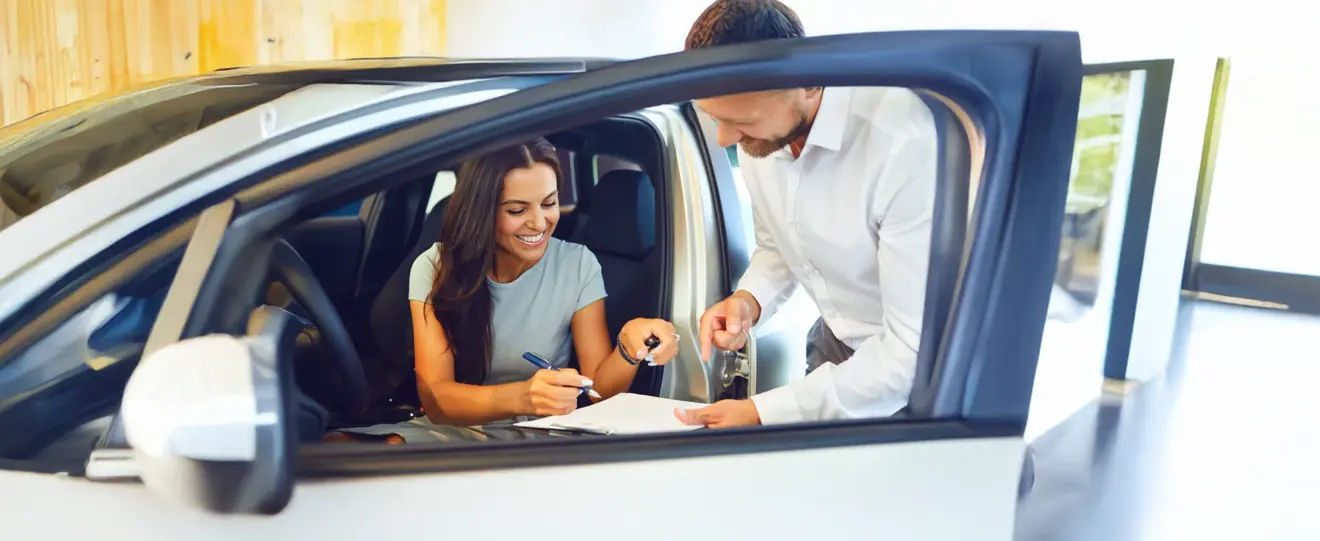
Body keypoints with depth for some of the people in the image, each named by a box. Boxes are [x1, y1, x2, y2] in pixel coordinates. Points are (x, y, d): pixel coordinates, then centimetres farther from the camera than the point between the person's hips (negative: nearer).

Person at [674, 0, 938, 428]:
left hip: (918, 371, -5)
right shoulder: (757, 126, -11)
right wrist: (748, 300, -14)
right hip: (837, 347, 6)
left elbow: (916, 347, -29)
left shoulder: (905, 143, -33)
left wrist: (763, 413, -27)